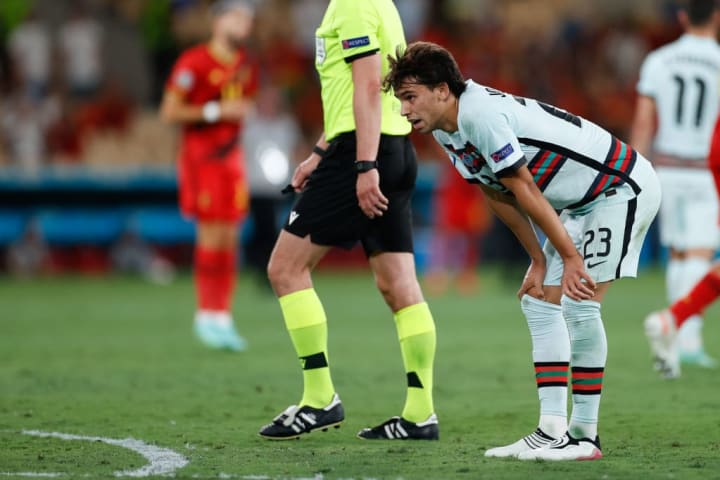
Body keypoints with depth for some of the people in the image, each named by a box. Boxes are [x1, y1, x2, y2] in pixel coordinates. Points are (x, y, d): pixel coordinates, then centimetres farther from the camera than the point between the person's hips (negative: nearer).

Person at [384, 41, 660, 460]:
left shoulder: (481, 114, -28)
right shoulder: (445, 131, 2)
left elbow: (525, 191, -25)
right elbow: (501, 197, 9)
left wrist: (570, 257, -21)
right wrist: (539, 261, 7)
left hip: (623, 187, -10)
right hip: (580, 202, 10)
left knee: (581, 304, -17)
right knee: (539, 301, 5)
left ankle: (584, 436, -11)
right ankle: (554, 431, 3)